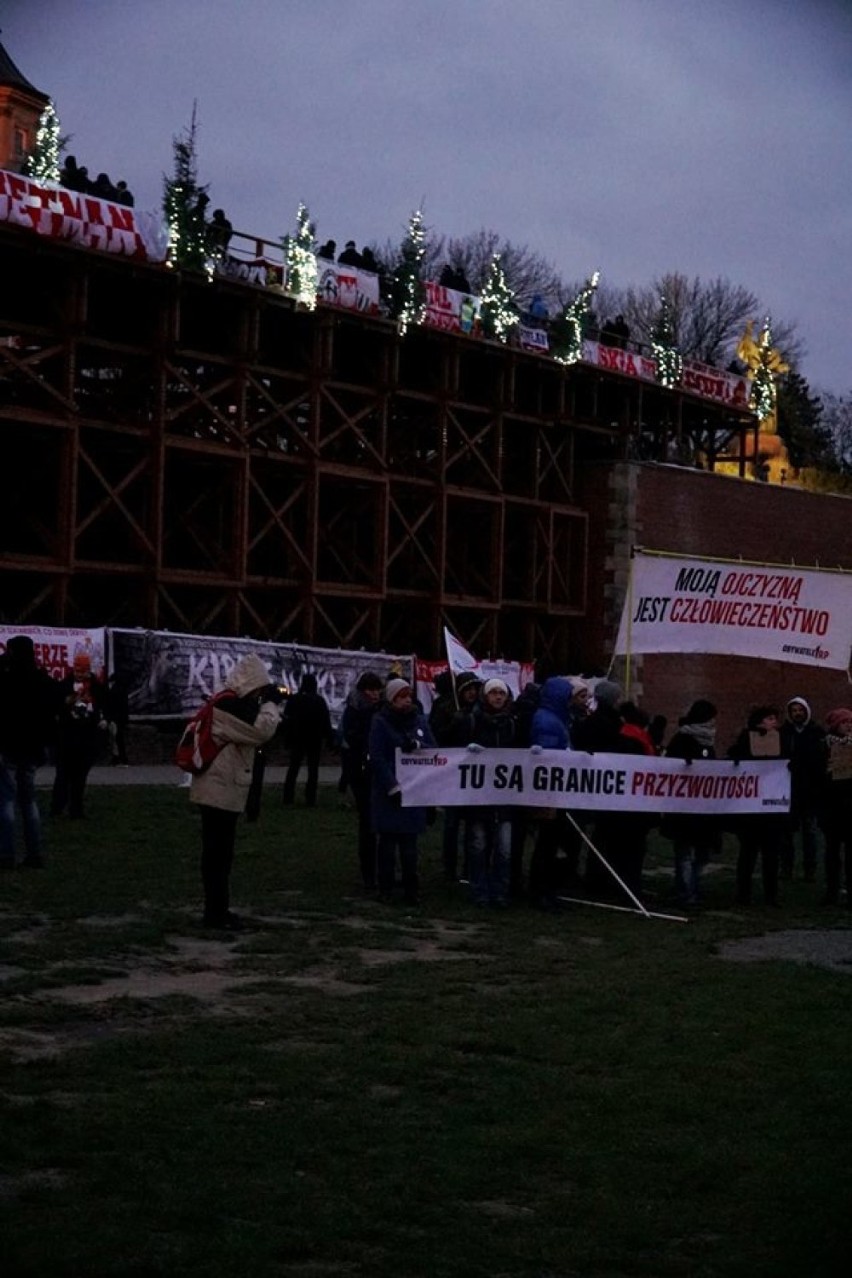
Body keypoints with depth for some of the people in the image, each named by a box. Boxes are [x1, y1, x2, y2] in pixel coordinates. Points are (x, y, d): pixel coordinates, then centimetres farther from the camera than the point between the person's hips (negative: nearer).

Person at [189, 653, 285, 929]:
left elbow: (252, 734, 19)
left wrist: (270, 706, 6)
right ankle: (215, 913, -2)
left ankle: (217, 910, 20)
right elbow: (261, 732, -25)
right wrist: (270, 704, -10)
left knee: (220, 852, 14)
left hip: (225, 789, 11)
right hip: (219, 789, -11)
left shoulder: (231, 704, 16)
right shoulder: (228, 706, -17)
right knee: (216, 852, -6)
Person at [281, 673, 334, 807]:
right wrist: (330, 740, -3)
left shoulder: (293, 699, -4)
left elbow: (286, 720, -2)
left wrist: (286, 737, 4)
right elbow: (326, 723, -7)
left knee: (293, 768, 13)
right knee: (313, 769, 3)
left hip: (297, 739, 2)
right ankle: (310, 799, -3)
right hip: (314, 740, -2)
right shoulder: (320, 701, -8)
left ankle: (288, 796, 8)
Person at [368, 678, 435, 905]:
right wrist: (392, 787, -15)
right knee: (388, 840, 0)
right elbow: (377, 757, -9)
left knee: (409, 841, 2)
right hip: (387, 791, -3)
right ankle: (386, 889, 6)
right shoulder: (380, 722, -4)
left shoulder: (419, 720, 9)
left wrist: (417, 745, -16)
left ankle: (411, 890, 5)